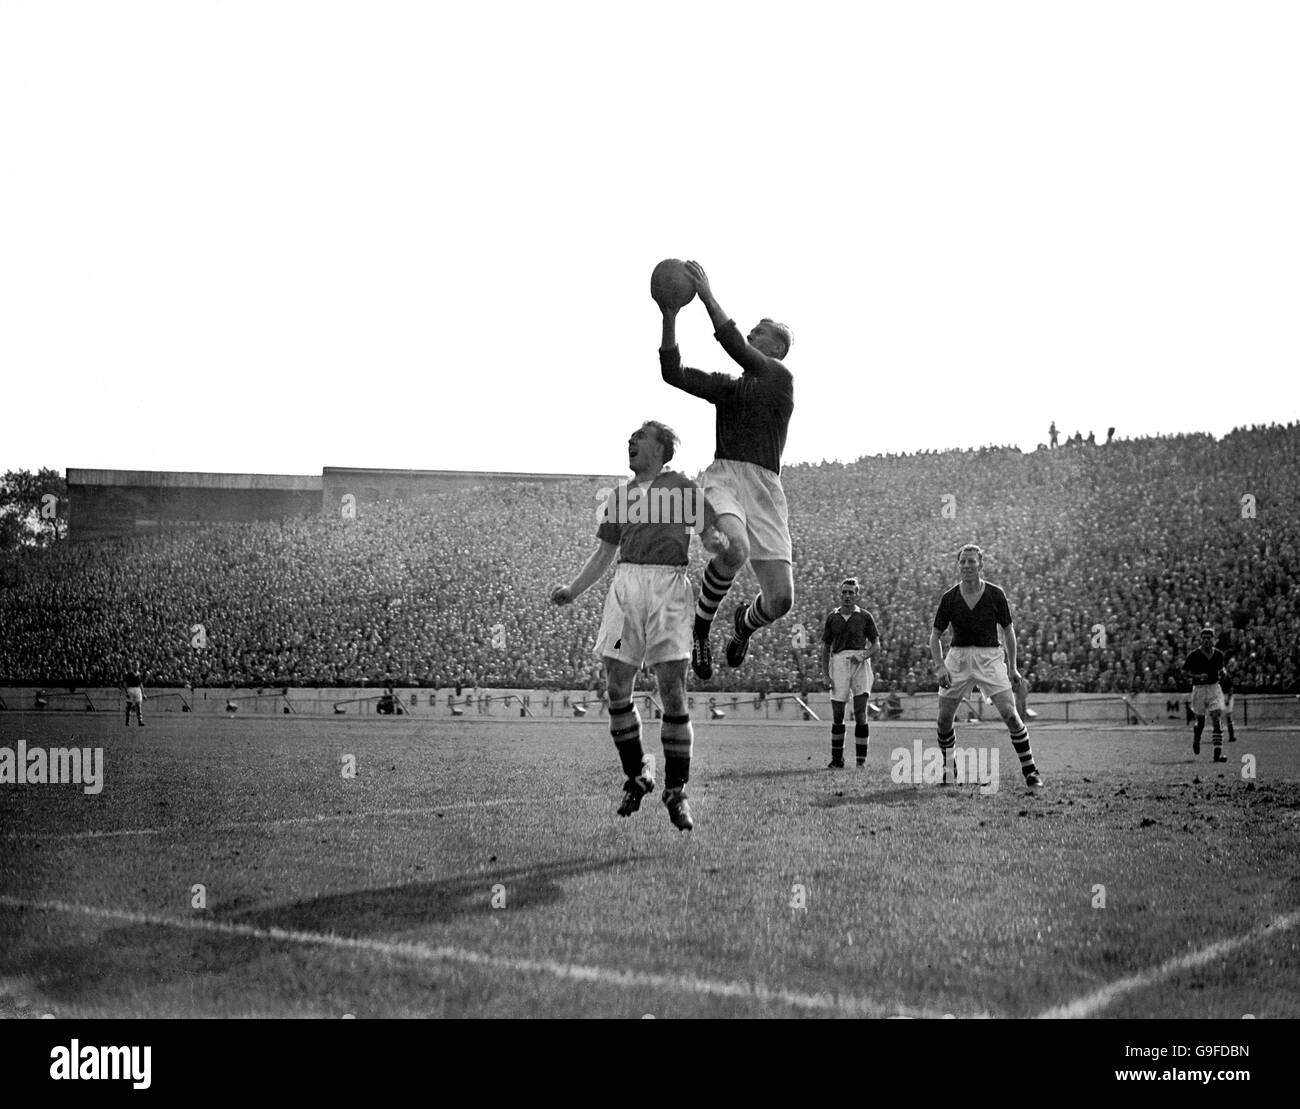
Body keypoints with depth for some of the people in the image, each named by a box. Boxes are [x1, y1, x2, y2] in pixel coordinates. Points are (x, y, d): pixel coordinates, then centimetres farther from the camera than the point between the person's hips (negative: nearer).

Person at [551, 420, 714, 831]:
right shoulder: (619, 495, 19)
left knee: (673, 693, -8)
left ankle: (676, 792, 1)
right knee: (617, 692, -1)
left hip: (669, 585, -4)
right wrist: (572, 590, 10)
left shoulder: (682, 486, 8)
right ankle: (638, 774, 19)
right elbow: (603, 554, 23)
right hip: (626, 584, 4)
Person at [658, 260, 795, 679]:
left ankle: (745, 623, 30)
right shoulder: (727, 386, 24)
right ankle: (700, 627, -11)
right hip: (723, 475, 1)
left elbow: (737, 349, -6)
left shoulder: (780, 378, 10)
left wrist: (708, 296, -6)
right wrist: (669, 318, 6)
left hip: (764, 486, -1)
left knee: (780, 599, -8)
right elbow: (673, 373, 14)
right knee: (734, 548, -35)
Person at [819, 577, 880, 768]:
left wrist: (863, 656, -12)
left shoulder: (865, 616, 7)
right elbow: (825, 647, 12)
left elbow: (876, 644, 8)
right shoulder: (832, 617, 11)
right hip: (838, 661, 2)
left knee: (860, 713, -9)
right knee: (837, 715, 1)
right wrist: (825, 673, 3)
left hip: (860, 663, -2)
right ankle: (837, 760, 12)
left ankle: (861, 760, -4)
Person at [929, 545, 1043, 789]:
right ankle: (948, 769, 24)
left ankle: (1030, 770, -4)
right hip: (958, 657, 2)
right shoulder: (949, 598, -1)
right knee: (944, 718, 1)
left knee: (1010, 714, -13)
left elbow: (1008, 630, 7)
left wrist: (1012, 667, 5)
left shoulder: (995, 594, -3)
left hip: (990, 657, -2)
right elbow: (935, 635, 6)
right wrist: (940, 667, -8)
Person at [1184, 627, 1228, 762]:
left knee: (1218, 719, -12)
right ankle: (1196, 739, 42)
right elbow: (1184, 671, -1)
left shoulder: (1218, 654, 4)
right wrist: (1198, 676, -17)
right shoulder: (1194, 655, -7)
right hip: (1199, 689, -2)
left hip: (1214, 688, 2)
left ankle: (1218, 753, -15)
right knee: (1200, 722, 6)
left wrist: (1222, 671, -1)